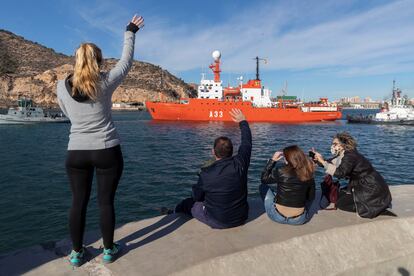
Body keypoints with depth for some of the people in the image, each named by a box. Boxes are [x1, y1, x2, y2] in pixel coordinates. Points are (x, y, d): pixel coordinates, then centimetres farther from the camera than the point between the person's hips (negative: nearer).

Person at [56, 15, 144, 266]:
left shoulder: (62, 86, -2)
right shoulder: (105, 83, -9)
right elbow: (126, 61, 5)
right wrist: (130, 32, 18)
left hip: (76, 153, 3)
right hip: (107, 151, -2)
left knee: (79, 202, 13)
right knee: (106, 201, 7)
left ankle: (77, 253, 25)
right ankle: (109, 250, 22)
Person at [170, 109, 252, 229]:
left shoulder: (206, 173, -22)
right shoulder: (239, 164, -16)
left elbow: (197, 197, -5)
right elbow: (247, 143, 3)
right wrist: (243, 122, 17)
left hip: (217, 222, -3)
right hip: (241, 218, 4)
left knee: (186, 203, 19)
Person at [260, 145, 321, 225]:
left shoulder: (280, 171, -16)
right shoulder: (308, 174, -8)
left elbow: (264, 179, 4)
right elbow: (311, 197, 6)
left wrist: (272, 160, 5)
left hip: (277, 216, -2)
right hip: (299, 220, 2)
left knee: (262, 187, 23)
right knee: (316, 198, 33)